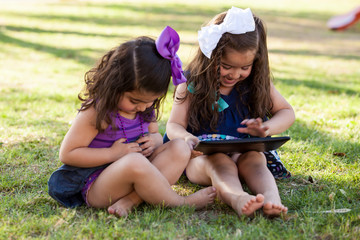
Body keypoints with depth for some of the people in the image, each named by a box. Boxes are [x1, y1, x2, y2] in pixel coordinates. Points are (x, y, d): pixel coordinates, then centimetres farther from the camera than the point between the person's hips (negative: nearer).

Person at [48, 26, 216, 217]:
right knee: (135, 162, -39)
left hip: (134, 175, 8)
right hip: (96, 186, -7)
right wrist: (113, 153, -21)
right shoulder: (97, 112, -17)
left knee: (179, 148, -11)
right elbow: (67, 153, -16)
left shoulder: (146, 108, 3)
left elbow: (155, 134, 21)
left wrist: (153, 141, -6)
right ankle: (179, 202, -16)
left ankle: (131, 199, -25)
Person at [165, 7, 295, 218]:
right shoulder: (191, 84, -4)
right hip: (202, 156, -2)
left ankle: (271, 201, -58)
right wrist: (187, 139, -29)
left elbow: (287, 113, 10)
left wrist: (266, 129, -13)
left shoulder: (258, 83, 3)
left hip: (244, 151, 3)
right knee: (218, 162, -35)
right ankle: (238, 199, -65)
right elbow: (174, 125, -4)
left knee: (254, 159, -30)